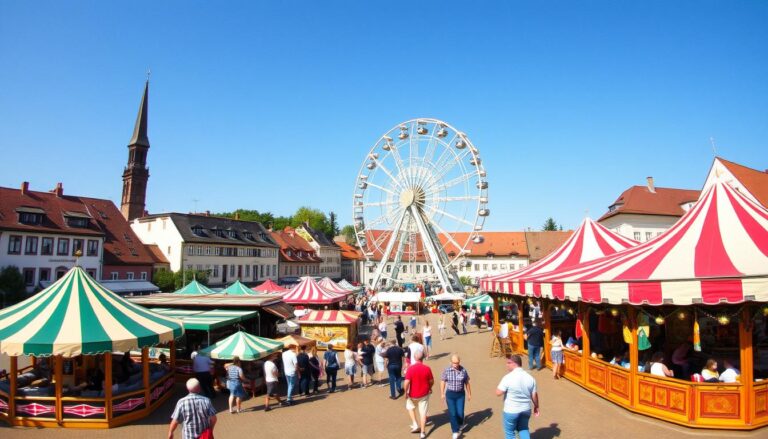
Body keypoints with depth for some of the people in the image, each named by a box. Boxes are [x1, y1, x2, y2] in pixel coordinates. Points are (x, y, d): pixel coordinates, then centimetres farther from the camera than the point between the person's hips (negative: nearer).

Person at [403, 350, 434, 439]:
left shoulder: (411, 368, -20)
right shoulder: (427, 368, -13)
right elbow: (432, 381, -1)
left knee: (410, 407, 27)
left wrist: (406, 392, -7)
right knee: (423, 412, 13)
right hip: (424, 394, 1)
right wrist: (430, 388, 19)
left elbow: (406, 383, -24)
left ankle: (415, 424, 19)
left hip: (413, 394, -1)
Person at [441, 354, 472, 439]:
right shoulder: (447, 370, -10)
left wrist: (469, 394, 11)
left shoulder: (463, 370, -7)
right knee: (452, 413, -4)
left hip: (460, 394, 1)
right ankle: (455, 431, 10)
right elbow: (442, 382, 2)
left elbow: (467, 383, 5)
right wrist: (442, 394, 1)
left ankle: (460, 423, 34)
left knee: (460, 413, 0)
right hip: (450, 394, -1)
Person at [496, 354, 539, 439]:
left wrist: (501, 384, -2)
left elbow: (498, 393, -21)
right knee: (523, 429, 26)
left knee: (509, 432, 15)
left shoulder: (508, 377, -20)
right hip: (526, 409, 5)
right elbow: (534, 395, 3)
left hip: (511, 411, -5)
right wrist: (536, 406, 20)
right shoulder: (530, 377, -4)